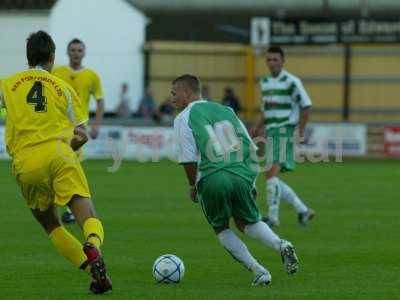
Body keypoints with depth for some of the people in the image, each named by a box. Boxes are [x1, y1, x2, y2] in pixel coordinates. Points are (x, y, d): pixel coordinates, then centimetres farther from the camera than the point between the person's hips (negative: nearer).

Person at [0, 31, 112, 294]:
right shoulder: (63, 87, 15)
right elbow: (81, 136, 14)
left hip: (26, 163, 1)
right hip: (59, 155, -1)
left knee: (50, 224, 19)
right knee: (89, 218, -8)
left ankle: (94, 271, 5)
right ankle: (92, 246, -44)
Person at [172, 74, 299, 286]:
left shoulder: (183, 118, 5)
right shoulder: (226, 110, 22)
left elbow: (189, 159, -4)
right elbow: (251, 147, 19)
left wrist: (192, 186, 12)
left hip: (212, 179, -4)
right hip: (242, 176, 4)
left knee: (221, 229, 18)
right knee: (247, 222, 23)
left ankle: (258, 271, 6)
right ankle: (280, 244, -6)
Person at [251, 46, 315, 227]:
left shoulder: (291, 82, -8)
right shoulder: (265, 82, 15)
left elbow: (306, 105, -8)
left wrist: (301, 131, -13)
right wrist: (258, 128, 14)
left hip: (284, 132, -8)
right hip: (270, 132, 8)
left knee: (272, 174, -19)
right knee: (272, 178, 7)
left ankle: (273, 217, -17)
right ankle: (303, 211, 18)